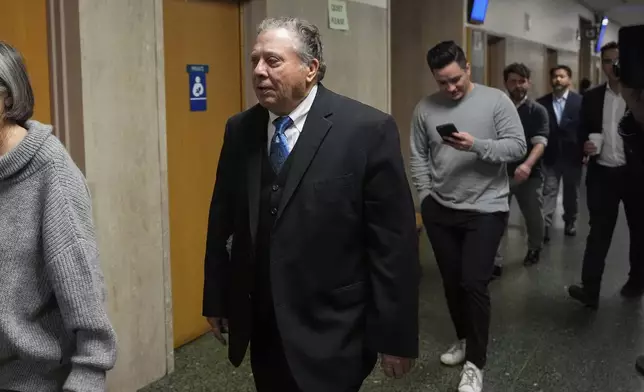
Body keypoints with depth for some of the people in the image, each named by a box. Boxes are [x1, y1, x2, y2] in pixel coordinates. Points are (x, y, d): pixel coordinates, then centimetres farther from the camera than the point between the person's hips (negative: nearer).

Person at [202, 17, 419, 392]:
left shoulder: (368, 130, -13)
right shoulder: (240, 130, 2)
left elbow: (395, 241, -12)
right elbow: (223, 222, 9)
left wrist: (396, 335, -11)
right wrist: (216, 299, 12)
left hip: (330, 333, -5)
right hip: (261, 327, 5)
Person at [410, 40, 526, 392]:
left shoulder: (496, 100, -7)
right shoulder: (425, 109, 2)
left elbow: (517, 146, -11)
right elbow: (418, 157, 5)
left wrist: (476, 146, -25)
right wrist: (426, 197, -1)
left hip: (485, 209, -4)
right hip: (440, 210, 4)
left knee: (474, 284, -5)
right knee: (452, 282, 14)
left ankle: (475, 362, 9)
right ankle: (464, 339, 36)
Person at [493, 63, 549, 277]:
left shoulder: (538, 111, -3)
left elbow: (540, 142, -16)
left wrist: (527, 165, -35)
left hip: (530, 174, 0)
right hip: (501, 173, 0)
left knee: (534, 216, 15)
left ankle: (534, 248, 42)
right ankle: (495, 262, 1)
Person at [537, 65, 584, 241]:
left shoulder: (580, 101, -2)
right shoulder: (542, 102, 0)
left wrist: (584, 151, -10)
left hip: (572, 156, 0)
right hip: (550, 156, 0)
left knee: (571, 192, 15)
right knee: (548, 192, -4)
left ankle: (570, 223, 32)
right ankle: (544, 227, -7)